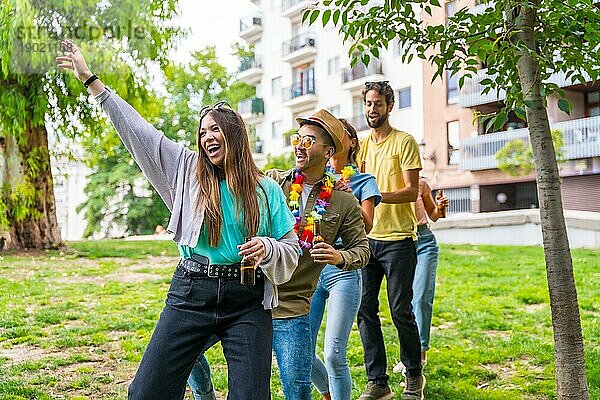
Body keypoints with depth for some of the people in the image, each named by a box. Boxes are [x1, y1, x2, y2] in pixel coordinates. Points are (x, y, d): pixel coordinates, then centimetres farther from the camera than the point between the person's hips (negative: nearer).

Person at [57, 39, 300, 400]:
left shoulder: (267, 190, 6)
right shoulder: (189, 171, 9)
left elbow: (291, 249, 9)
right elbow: (138, 130, 10)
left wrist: (267, 248, -14)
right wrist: (89, 78, 11)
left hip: (247, 302, -1)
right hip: (191, 293, 2)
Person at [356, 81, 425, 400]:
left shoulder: (404, 142, -4)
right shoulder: (362, 144, 13)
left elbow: (411, 191, -10)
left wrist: (377, 196, -26)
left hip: (398, 238, -5)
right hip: (367, 237, 5)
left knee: (401, 311, 0)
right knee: (365, 309, 3)